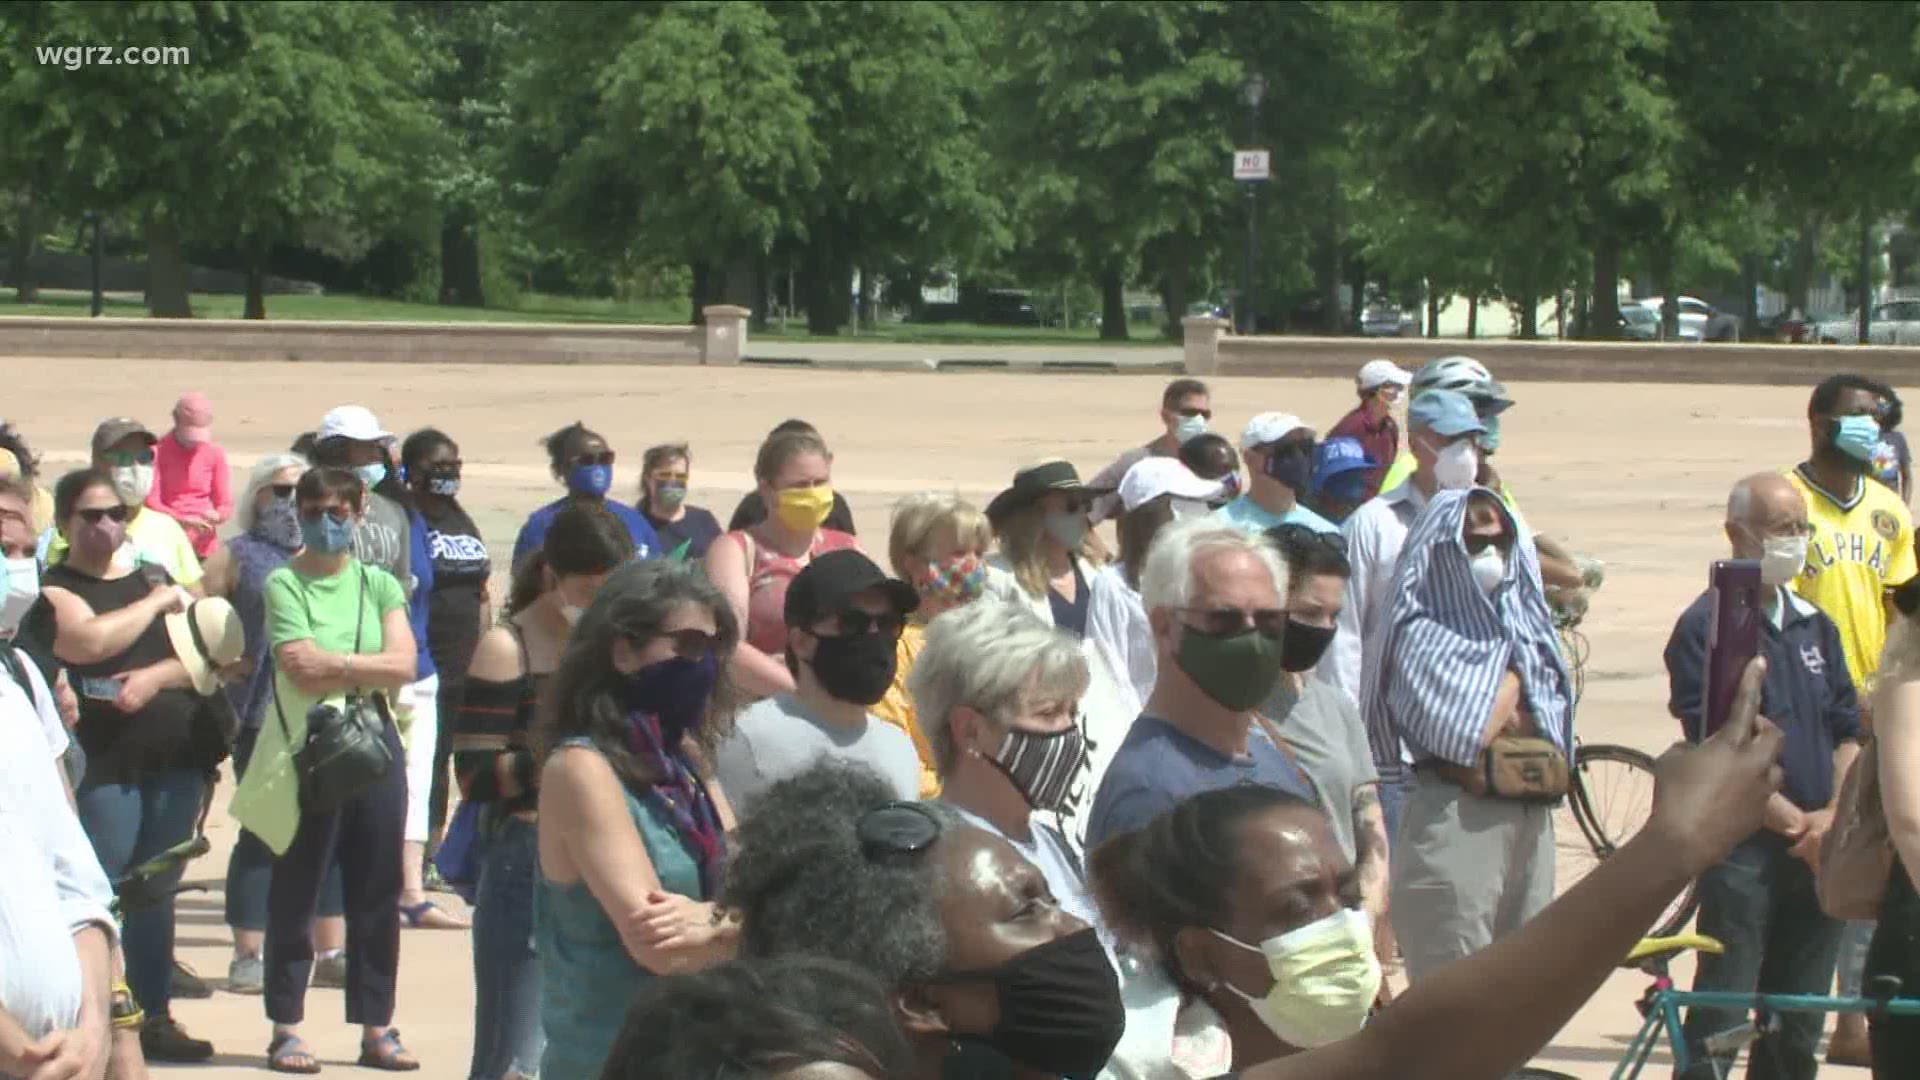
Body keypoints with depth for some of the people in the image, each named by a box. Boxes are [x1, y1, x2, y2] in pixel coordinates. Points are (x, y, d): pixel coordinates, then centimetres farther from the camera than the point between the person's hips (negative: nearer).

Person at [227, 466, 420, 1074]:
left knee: (377, 892, 6)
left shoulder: (378, 584, 10)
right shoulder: (284, 584, 0)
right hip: (306, 747, -3)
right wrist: (368, 668, -7)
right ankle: (286, 1029, 7)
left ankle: (376, 1028, 13)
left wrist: (336, 665, -9)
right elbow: (302, 670, -12)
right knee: (296, 891, 1)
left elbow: (403, 665, -3)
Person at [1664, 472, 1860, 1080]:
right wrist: (1796, 823, -12)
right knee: (1718, 1028, -9)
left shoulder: (1814, 626, 16)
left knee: (1798, 1029, 8)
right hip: (1743, 850, -6)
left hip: (1818, 853, 6)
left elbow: (1849, 732, 13)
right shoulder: (1706, 628, -5)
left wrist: (1833, 816, -4)